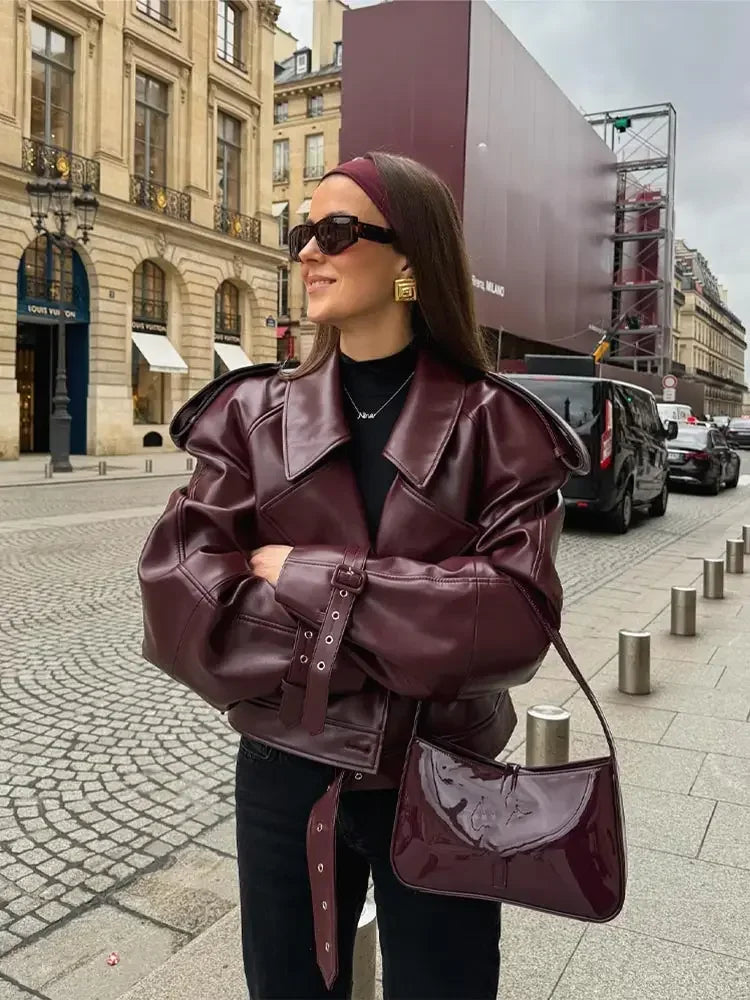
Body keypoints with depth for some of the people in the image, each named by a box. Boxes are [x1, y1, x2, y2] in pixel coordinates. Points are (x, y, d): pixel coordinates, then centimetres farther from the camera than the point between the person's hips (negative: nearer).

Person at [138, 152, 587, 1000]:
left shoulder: (494, 425, -8)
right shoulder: (253, 415, -4)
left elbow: (516, 613, -20)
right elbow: (178, 602, -14)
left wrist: (306, 580, -21)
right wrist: (388, 646, -19)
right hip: (284, 777, 2)